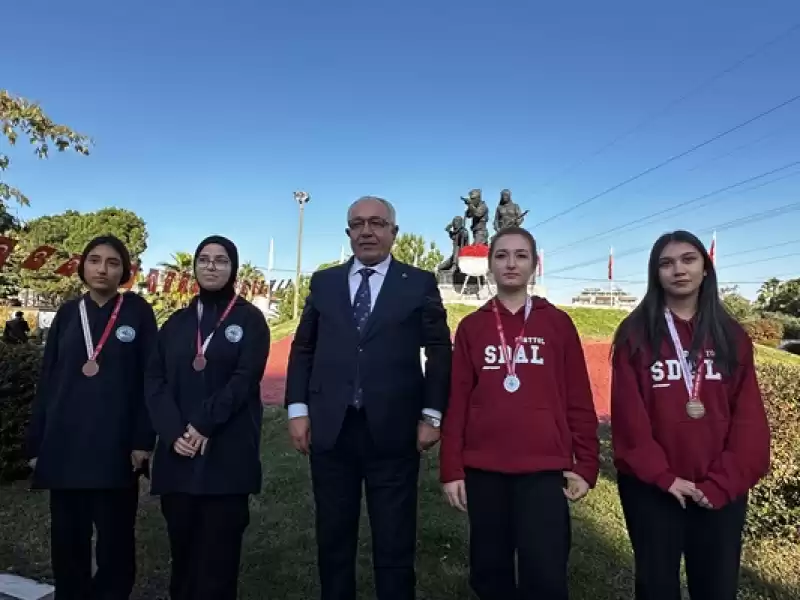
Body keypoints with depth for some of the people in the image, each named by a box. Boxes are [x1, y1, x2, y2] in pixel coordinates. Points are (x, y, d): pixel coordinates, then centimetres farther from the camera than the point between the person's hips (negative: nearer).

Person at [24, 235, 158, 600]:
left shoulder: (138, 312, -1)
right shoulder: (67, 314, 8)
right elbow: (47, 381, 10)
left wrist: (144, 439, -9)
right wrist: (36, 443, 6)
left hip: (115, 446, -3)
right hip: (65, 445, 3)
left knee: (115, 541, 5)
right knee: (67, 541, 11)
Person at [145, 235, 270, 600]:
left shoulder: (249, 319, 2)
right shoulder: (176, 323, 13)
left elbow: (245, 379, -8)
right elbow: (155, 381, 5)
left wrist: (204, 423, -16)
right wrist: (174, 432, -9)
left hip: (228, 453, -3)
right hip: (177, 452, 4)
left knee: (219, 550, 2)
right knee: (182, 547, 11)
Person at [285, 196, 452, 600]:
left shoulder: (420, 284, 3)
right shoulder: (324, 282, 9)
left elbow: (439, 351, 1)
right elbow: (303, 349, 10)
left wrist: (432, 415, -5)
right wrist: (297, 409, 2)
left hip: (393, 431, -2)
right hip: (331, 429, 3)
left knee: (395, 544, 11)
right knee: (333, 539, 16)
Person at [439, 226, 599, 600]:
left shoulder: (558, 323, 4)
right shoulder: (471, 326, 6)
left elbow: (578, 400, 5)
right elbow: (457, 401, 4)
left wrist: (586, 464, 1)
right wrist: (451, 469, 2)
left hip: (544, 468, -1)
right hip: (483, 469, 2)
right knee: (489, 570, 12)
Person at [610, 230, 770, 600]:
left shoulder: (731, 336, 5)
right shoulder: (635, 334, -3)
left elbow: (748, 417, 0)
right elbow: (628, 413, -8)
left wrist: (723, 481, -9)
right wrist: (662, 475, -12)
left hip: (721, 489, 2)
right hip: (651, 487, -2)